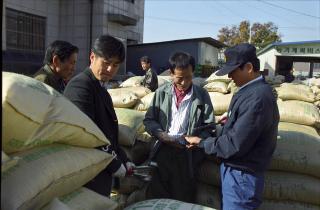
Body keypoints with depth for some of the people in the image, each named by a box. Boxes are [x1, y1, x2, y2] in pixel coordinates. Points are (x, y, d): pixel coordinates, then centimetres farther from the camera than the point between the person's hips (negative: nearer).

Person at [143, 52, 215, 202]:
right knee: (155, 196, 8)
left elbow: (209, 126, 2)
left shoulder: (202, 95, 1)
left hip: (188, 152, -1)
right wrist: (161, 135, -12)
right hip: (163, 149, 1)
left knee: (183, 199, 9)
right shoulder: (162, 92, 3)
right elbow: (149, 120, 5)